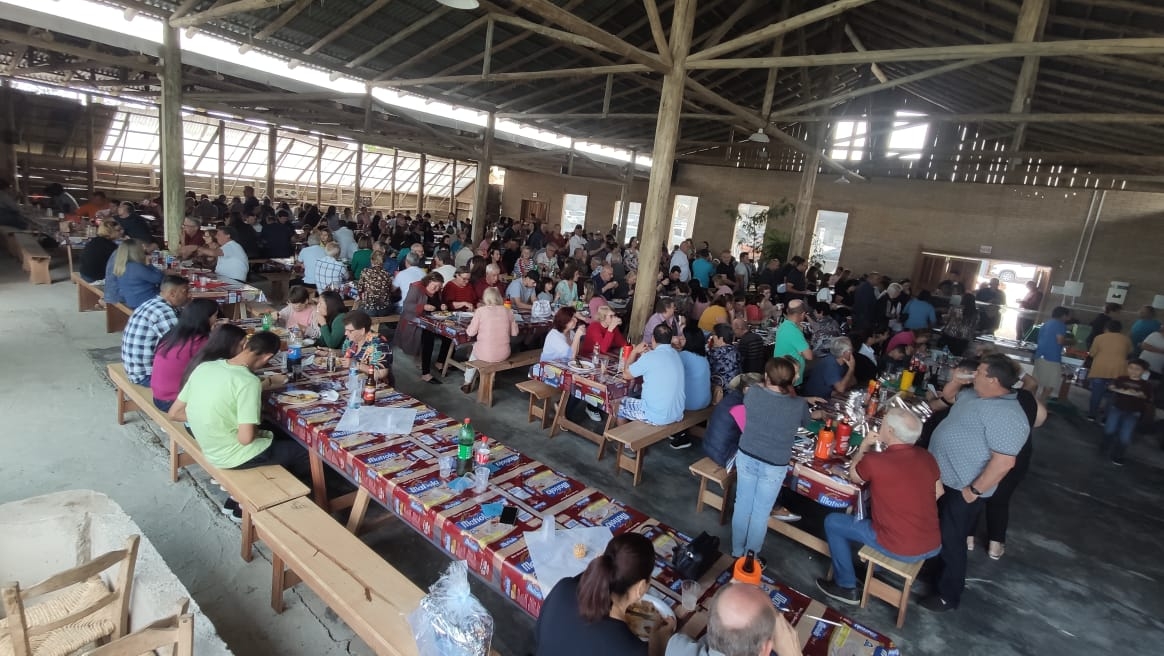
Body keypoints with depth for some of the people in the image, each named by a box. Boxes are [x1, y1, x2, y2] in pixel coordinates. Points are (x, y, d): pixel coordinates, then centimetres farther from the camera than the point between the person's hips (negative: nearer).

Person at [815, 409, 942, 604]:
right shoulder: (927, 457, -2)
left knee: (832, 521, 11)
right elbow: (938, 492, 14)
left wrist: (863, 448, 13)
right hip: (933, 547, 6)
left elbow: (854, 477, 2)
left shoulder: (874, 461, -20)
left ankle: (846, 586, 18)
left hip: (900, 549, -6)